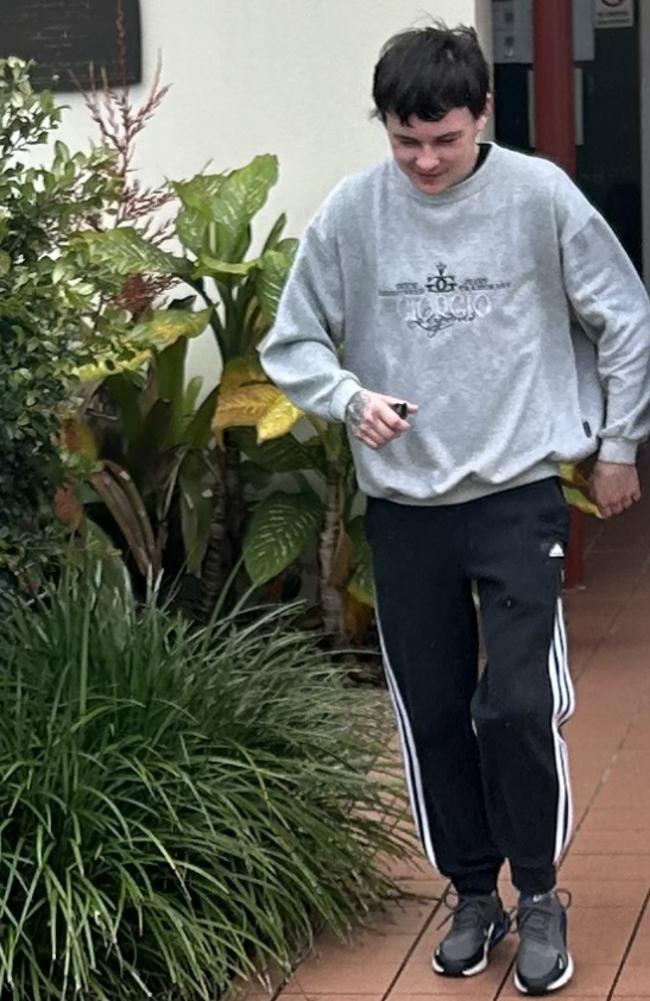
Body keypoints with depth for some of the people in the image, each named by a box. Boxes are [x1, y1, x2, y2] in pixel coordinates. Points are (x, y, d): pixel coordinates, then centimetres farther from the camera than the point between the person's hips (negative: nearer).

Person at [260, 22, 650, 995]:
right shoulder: (351, 212, -5)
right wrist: (351, 399, -15)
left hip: (519, 492, -2)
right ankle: (474, 895, 27)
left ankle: (539, 894, 13)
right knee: (432, 715, 8)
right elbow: (293, 344, 3)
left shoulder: (540, 195, -8)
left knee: (516, 705, -9)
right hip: (404, 505, 2)